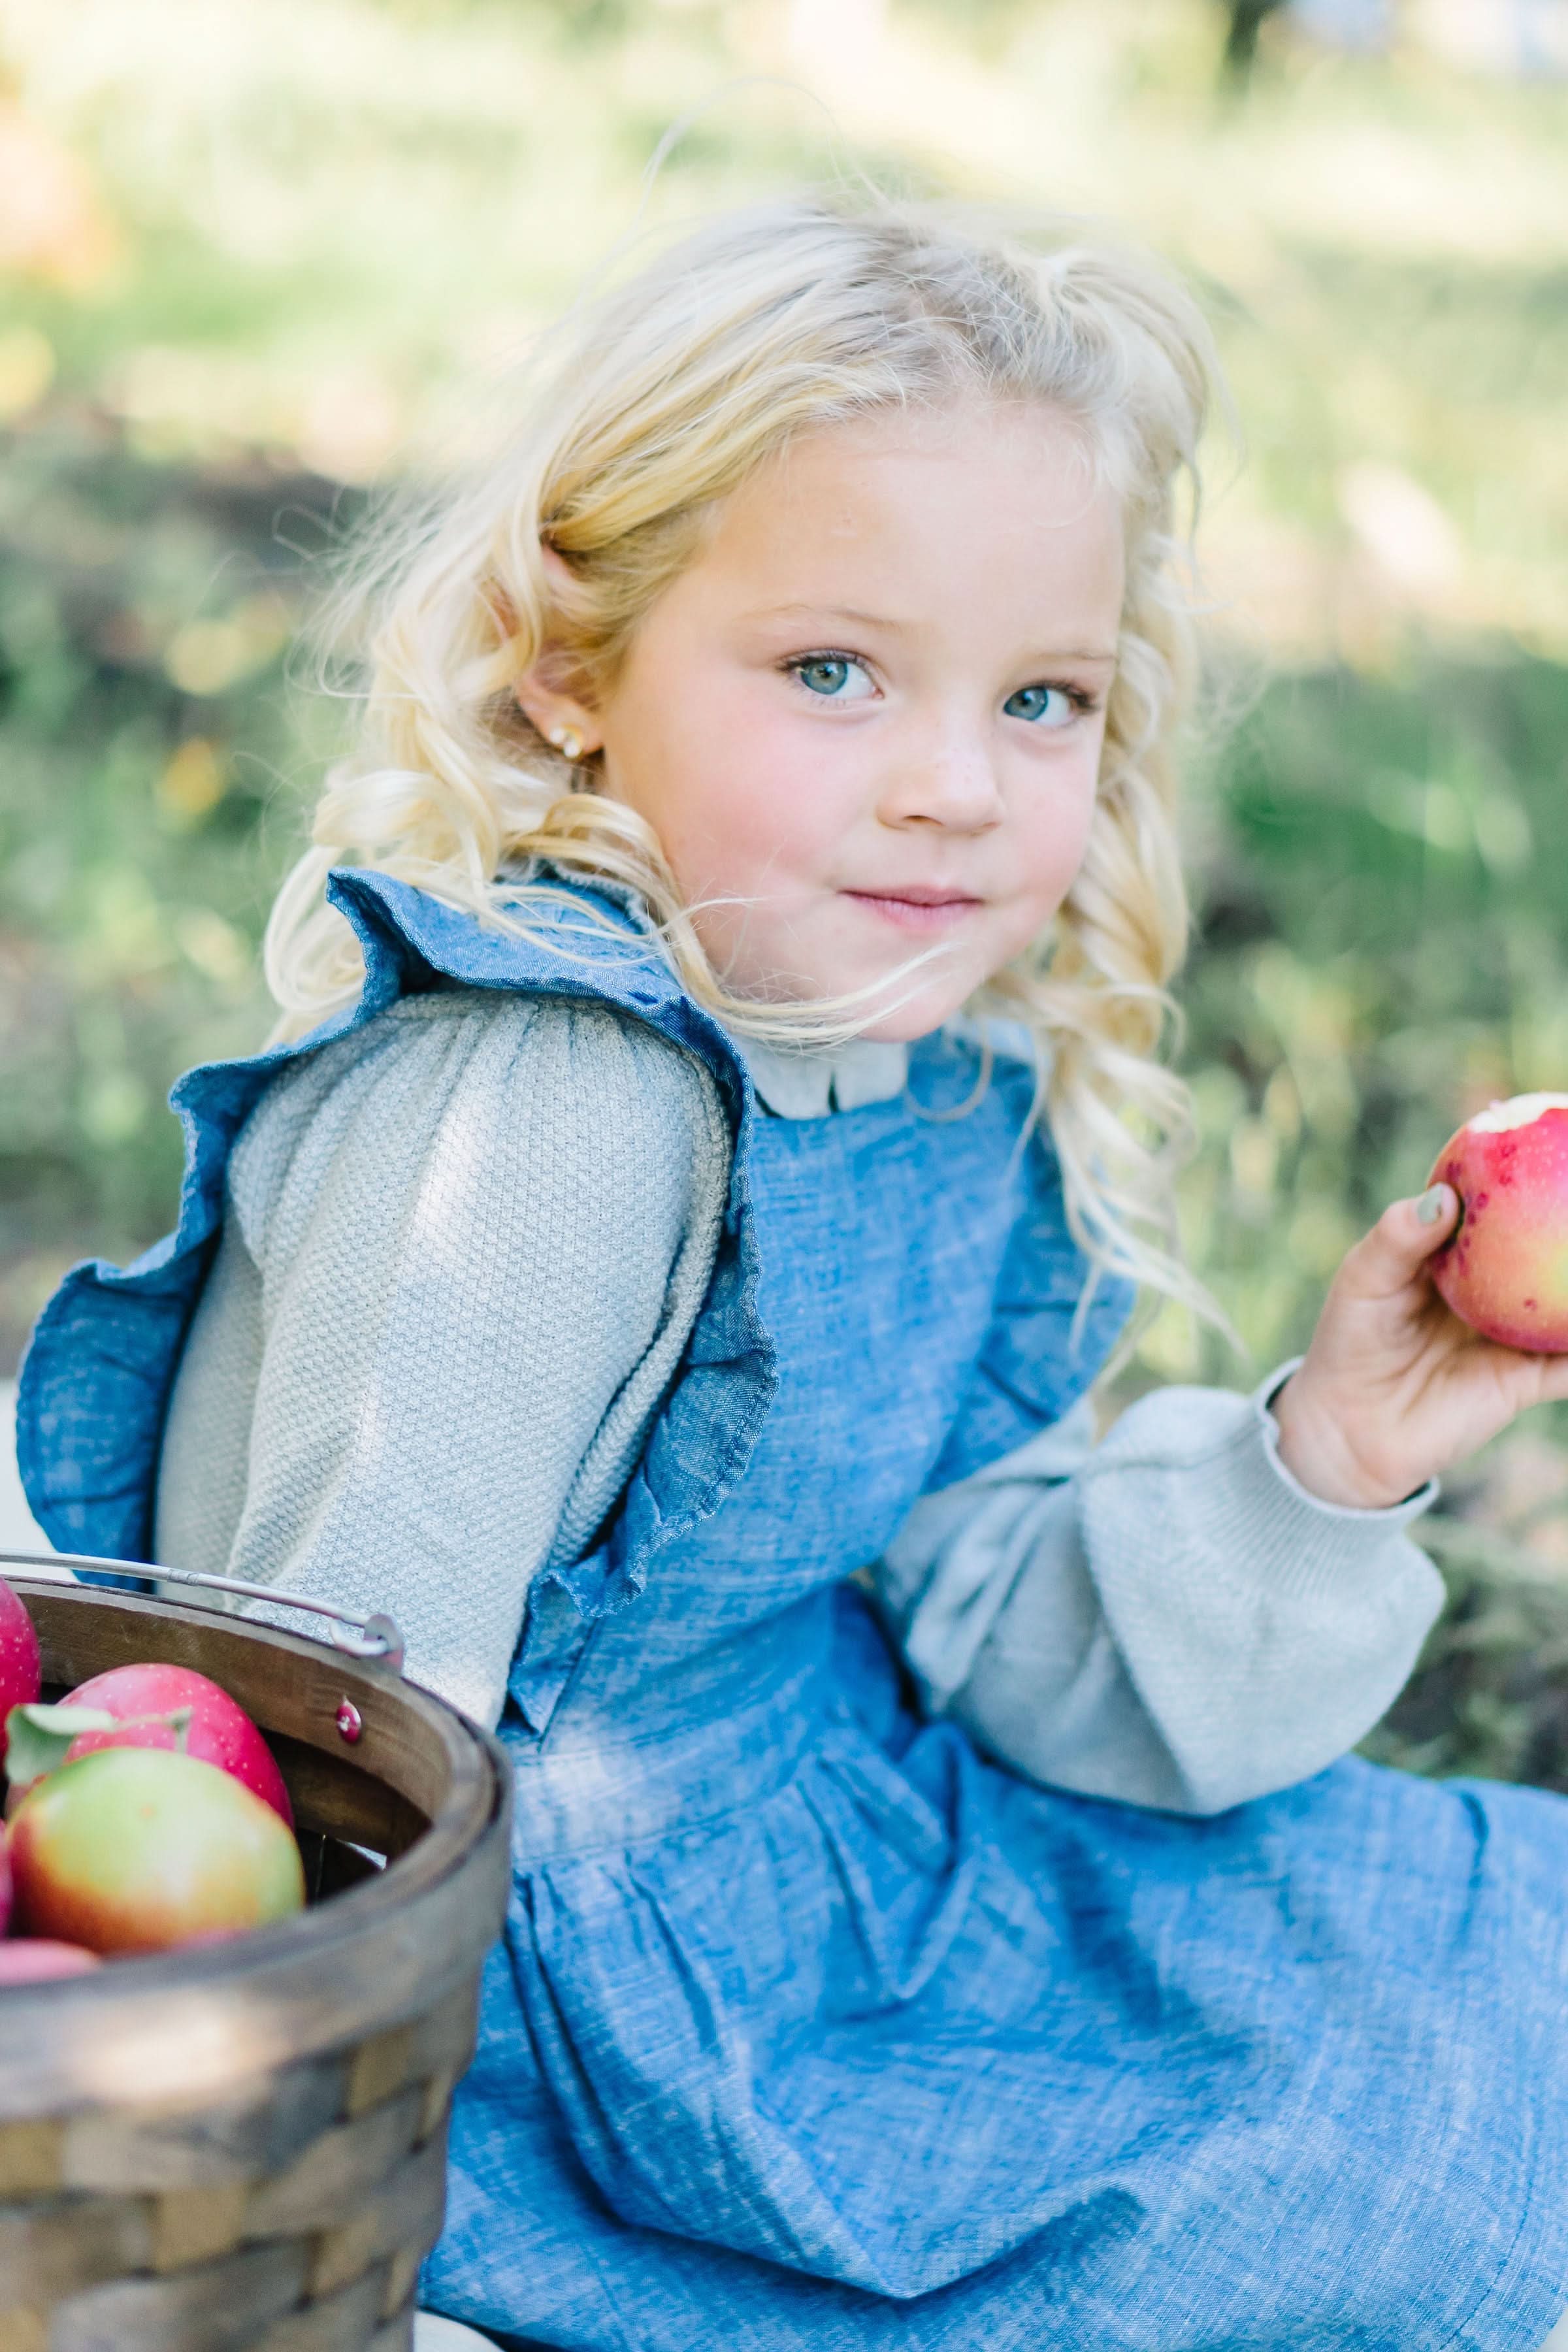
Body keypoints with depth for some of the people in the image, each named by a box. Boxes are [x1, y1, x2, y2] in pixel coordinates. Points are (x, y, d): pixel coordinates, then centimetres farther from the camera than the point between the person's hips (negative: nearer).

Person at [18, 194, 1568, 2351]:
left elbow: (962, 1613, 1)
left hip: (807, 1817, 8)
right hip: (548, 1979, -8)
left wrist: (1312, 1466, -10)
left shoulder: (958, 1087, 0)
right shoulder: (546, 1111, -27)